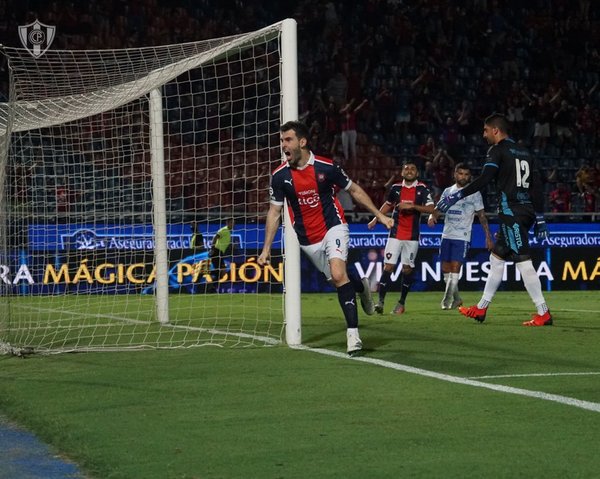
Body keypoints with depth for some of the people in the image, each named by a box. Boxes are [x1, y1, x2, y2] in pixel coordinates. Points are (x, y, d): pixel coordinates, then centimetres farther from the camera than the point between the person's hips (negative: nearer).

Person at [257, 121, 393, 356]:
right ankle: (361, 286, 43)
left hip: (333, 228, -3)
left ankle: (352, 332, -23)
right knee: (337, 281, 7)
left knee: (338, 275, -23)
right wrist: (266, 248, -1)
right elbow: (274, 212, 2)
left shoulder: (326, 167, -12)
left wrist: (379, 214, 3)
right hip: (308, 239, 3)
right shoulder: (280, 175, -7)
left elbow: (355, 190, 3)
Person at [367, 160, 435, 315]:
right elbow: (388, 204, 22)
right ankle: (380, 301, -7)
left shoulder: (422, 189, -2)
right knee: (388, 266, -8)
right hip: (395, 234, 1)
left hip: (412, 236, -1)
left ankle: (401, 303, 12)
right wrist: (376, 219, 14)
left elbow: (431, 208, -9)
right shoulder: (395, 188, 5)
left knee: (407, 268, 2)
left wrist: (412, 206, -19)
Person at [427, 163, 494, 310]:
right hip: (447, 235, 5)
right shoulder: (448, 191, 13)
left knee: (455, 268, -12)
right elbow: (438, 209, 12)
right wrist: (432, 216, -12)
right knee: (446, 269, 5)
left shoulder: (474, 193, 1)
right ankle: (456, 299, 20)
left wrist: (488, 237, -4)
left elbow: (481, 215, 2)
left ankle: (447, 301, -9)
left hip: (462, 237, -5)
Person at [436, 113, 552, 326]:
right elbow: (537, 186, 16)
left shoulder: (498, 150, -4)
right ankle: (480, 309, 21)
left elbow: (483, 180, -17)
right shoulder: (524, 151, 19)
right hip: (527, 211, 9)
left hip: (511, 213, -9)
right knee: (496, 258, 16)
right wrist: (539, 218, 18)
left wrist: (456, 196, -16)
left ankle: (543, 313, -15)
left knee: (523, 261, -11)